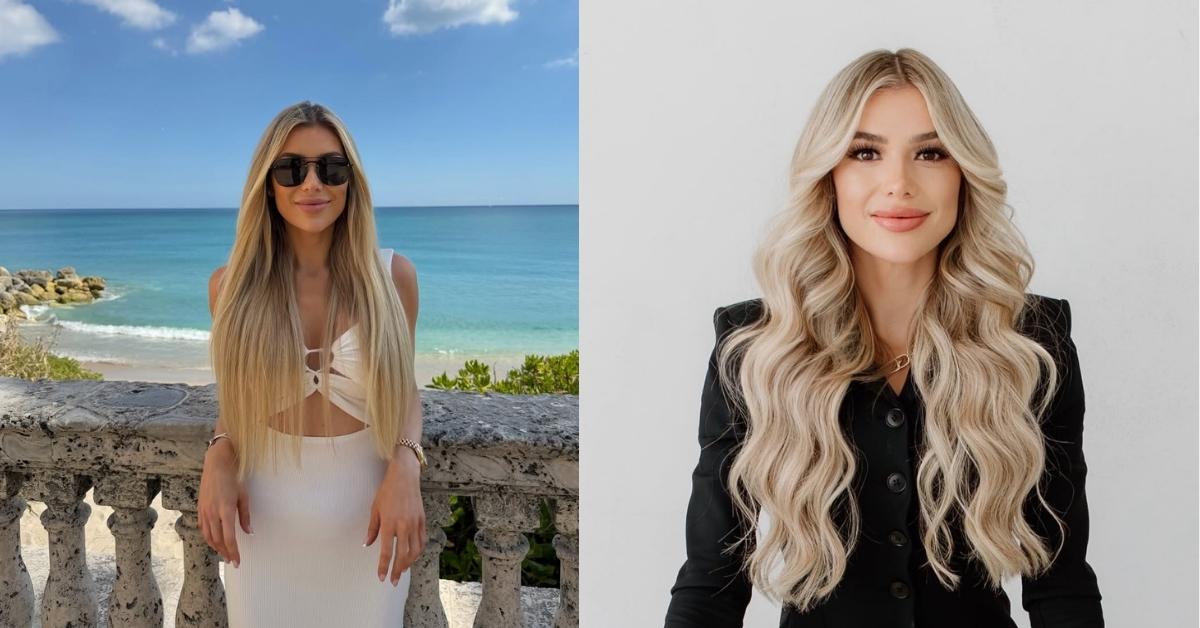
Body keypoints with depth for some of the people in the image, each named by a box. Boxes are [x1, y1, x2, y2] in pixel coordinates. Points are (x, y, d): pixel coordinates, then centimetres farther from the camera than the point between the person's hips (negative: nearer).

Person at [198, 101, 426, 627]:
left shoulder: (392, 275, -7)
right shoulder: (231, 285, -4)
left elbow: (404, 389, 3)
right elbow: (237, 392, 9)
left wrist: (405, 469, -15)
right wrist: (218, 458, -11)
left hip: (368, 511, 0)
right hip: (263, 515, 1)